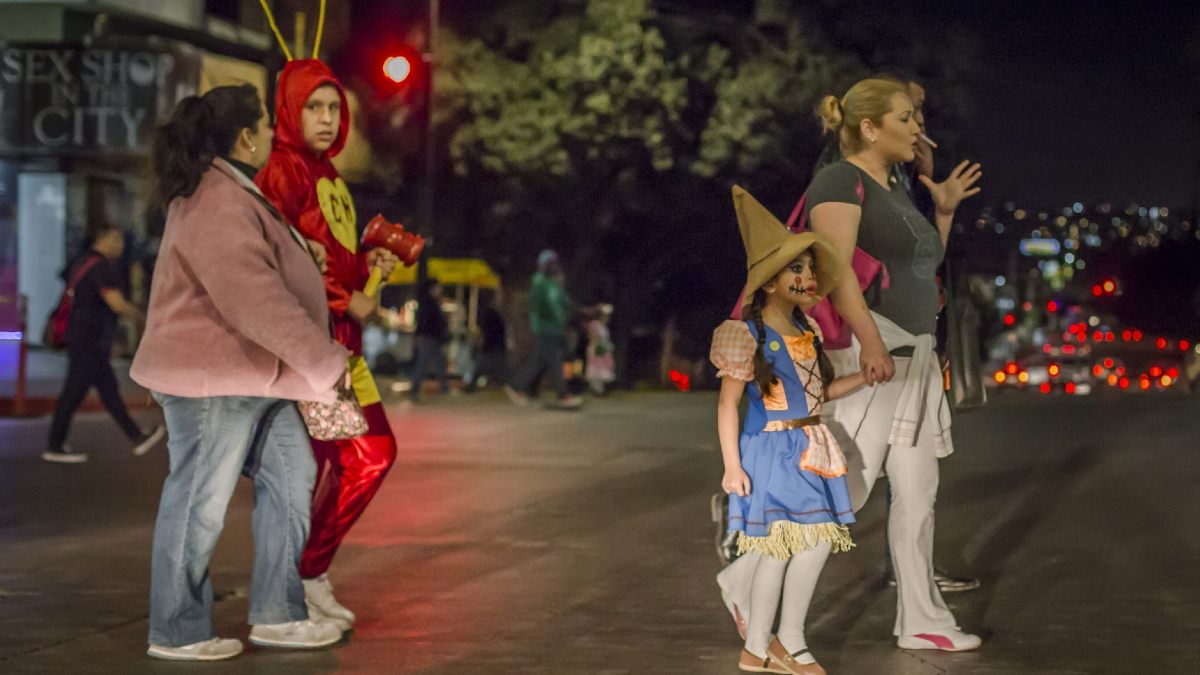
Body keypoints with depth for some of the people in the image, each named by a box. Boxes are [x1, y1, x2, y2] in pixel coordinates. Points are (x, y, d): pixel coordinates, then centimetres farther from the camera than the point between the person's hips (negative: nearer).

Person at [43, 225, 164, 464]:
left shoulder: (84, 263, 16)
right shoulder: (101, 267, -16)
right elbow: (117, 304, -24)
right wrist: (136, 312, -3)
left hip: (81, 337, 10)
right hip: (90, 343, -10)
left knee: (109, 390, 11)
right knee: (73, 393, -4)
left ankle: (136, 437, 15)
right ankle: (55, 448, 2)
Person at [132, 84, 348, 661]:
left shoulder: (231, 193, 15)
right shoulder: (218, 207, -21)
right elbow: (255, 299, -28)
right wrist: (324, 359, -23)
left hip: (254, 376, 11)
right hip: (212, 378, -11)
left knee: (289, 479, 12)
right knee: (199, 505, -2)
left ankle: (277, 615, 18)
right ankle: (176, 633, 9)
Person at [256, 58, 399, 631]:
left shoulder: (329, 176, 19)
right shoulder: (283, 173, -9)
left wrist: (369, 264, 5)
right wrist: (346, 300, -15)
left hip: (341, 338, 10)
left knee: (374, 453, 10)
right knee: (322, 464, -9)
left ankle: (309, 573, 18)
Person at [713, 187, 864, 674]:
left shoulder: (808, 334, 11)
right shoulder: (748, 336, -10)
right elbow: (727, 405, -10)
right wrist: (732, 466, -15)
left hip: (811, 453, 7)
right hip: (770, 453, -7)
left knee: (818, 542, 4)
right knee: (776, 548, -6)